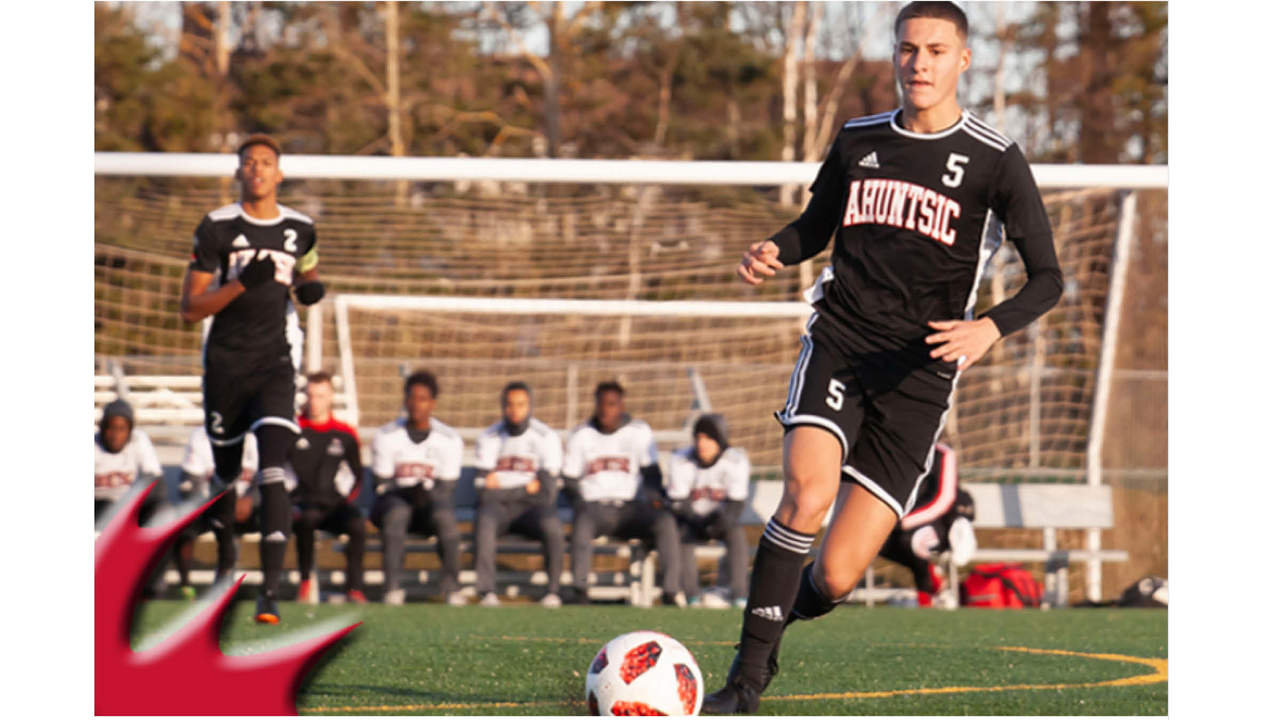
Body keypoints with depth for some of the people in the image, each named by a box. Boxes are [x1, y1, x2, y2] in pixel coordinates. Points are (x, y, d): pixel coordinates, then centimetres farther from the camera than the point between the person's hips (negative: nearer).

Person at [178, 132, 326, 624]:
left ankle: (270, 591, -20)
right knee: (227, 475, 11)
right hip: (226, 362, 0)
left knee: (273, 475, -16)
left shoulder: (299, 229, 4)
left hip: (275, 363, 0)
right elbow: (190, 309, -7)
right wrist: (242, 284, -21)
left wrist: (311, 287, 3)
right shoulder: (217, 228, -5)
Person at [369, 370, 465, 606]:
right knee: (397, 513, -37)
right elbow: (381, 483, -2)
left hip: (431, 501, 0)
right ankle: (392, 586, -37)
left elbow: (447, 488, -1)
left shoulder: (449, 439, 0)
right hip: (395, 498, 0)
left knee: (445, 516, -35)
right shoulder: (386, 436, 0)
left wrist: (427, 494, -22)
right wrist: (408, 492, -20)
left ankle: (452, 586, -26)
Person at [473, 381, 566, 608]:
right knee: (484, 521, -34)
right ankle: (486, 591, -36)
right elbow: (484, 490, -5)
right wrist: (526, 488, -8)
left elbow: (546, 492, -9)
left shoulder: (546, 438, -3)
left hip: (532, 507, -1)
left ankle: (553, 589, -22)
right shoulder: (489, 438, 3)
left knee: (552, 524, -34)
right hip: (498, 505, 1)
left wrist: (503, 487, -8)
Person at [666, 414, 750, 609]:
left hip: (720, 521, 0)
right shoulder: (681, 460, -12)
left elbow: (736, 503, -14)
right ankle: (692, 596, -34)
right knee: (681, 536, -32)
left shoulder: (736, 461, -13)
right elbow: (677, 502, -13)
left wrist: (723, 520, -36)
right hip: (691, 520, 0)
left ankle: (740, 596, -31)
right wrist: (699, 522, -30)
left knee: (737, 534, -31)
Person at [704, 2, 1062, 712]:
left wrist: (991, 328, -20)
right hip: (839, 343, 2)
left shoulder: (994, 161, -1)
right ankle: (747, 679, -19)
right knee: (807, 494, -28)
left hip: (918, 375, -2)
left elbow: (1047, 278, -1)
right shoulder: (858, 140, 10)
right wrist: (774, 251, 1)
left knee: (834, 577, -7)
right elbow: (815, 227, 25)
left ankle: (783, 608, 30)